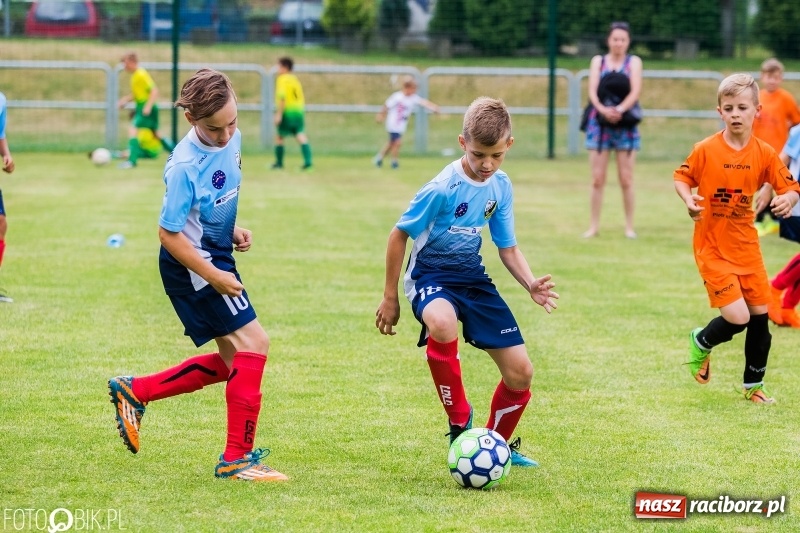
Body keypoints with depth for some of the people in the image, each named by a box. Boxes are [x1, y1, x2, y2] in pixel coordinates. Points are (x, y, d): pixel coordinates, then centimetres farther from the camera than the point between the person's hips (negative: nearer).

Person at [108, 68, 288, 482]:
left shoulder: (232, 138, -1)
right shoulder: (186, 166, -25)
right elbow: (169, 233, -20)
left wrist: (232, 229, 4)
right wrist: (214, 277, -20)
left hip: (216, 256, 9)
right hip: (192, 264, -9)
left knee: (230, 362, 14)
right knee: (253, 342, -13)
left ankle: (133, 392, 24)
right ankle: (236, 458, -9)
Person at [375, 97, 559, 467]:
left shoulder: (500, 187, -3)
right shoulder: (442, 189, -21)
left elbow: (508, 247, 6)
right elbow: (399, 235, -11)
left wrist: (530, 283, -13)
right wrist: (390, 297, -6)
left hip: (472, 276, 6)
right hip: (431, 274, -6)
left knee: (520, 372, 1)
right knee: (442, 322, -42)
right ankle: (460, 423, -23)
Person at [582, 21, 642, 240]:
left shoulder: (634, 62, 6)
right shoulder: (598, 61, 9)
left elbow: (636, 91, -7)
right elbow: (592, 90, -3)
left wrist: (620, 109, -24)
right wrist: (603, 109, -22)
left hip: (625, 125, -1)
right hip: (599, 123, 1)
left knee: (626, 179, -1)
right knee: (597, 179, -1)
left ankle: (629, 226, 6)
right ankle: (594, 225, 4)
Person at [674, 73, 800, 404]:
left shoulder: (764, 154, -3)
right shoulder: (706, 150, -11)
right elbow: (681, 178, 0)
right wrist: (689, 200, -21)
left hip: (746, 247, 4)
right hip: (712, 249, -4)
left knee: (759, 315, 7)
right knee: (737, 318, -13)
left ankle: (753, 385, 25)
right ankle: (701, 343, 20)